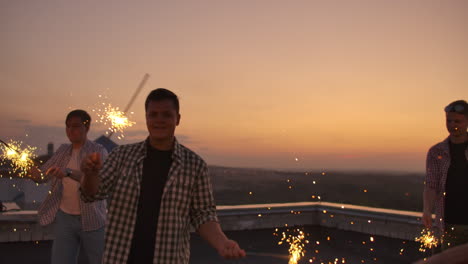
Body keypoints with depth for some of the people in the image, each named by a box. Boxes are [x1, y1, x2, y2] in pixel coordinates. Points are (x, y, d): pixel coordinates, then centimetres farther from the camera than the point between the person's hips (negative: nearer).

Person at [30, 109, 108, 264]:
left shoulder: (98, 151, -6)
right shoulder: (63, 151, 10)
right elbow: (43, 175, 3)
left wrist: (68, 172, -40)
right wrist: (35, 173, -21)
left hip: (91, 219, -3)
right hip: (64, 218, 4)